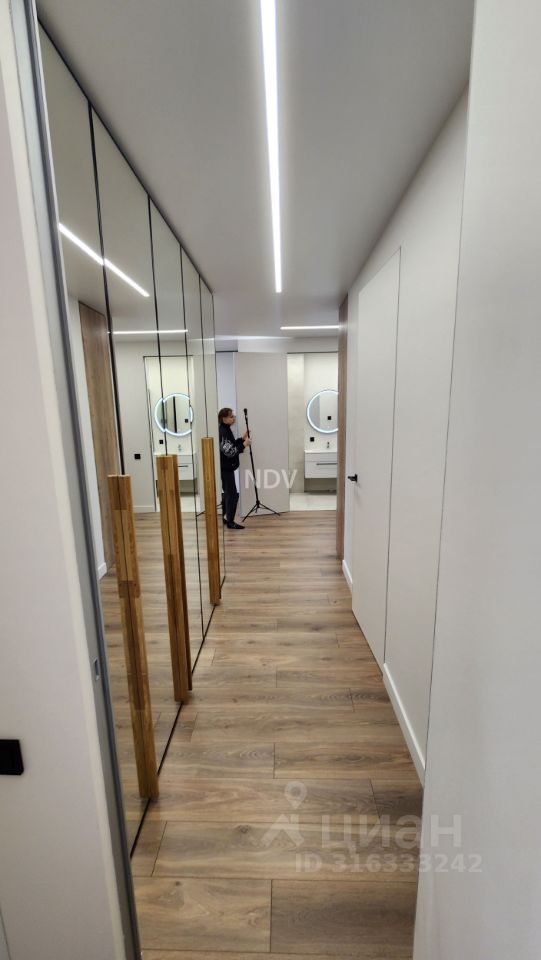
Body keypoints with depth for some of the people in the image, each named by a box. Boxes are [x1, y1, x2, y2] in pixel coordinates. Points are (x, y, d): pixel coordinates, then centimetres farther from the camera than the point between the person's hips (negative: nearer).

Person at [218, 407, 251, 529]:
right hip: (226, 468, -10)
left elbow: (231, 446, 18)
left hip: (226, 467, 10)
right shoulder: (223, 432, -20)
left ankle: (226, 517, 29)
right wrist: (244, 444, -21)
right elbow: (229, 451, -25)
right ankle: (230, 522, 1)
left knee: (227, 493, 18)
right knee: (233, 494, -6)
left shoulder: (226, 430, 11)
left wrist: (242, 439, 8)